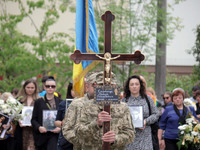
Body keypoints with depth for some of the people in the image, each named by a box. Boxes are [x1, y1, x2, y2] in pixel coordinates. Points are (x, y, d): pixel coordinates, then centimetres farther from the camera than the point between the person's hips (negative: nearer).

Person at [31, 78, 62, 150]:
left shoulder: (60, 102, 8)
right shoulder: (39, 102, 8)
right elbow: (34, 119, 6)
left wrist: (60, 128, -11)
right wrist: (39, 127, -13)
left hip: (54, 134, -1)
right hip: (41, 135, 1)